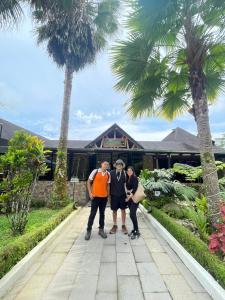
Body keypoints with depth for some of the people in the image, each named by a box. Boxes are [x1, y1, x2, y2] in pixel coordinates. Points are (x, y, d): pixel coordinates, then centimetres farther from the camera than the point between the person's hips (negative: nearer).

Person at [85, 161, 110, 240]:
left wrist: (108, 194, 8)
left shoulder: (108, 174, 3)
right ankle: (88, 230, 20)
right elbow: (89, 182, -2)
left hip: (104, 197, 3)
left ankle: (101, 229, 29)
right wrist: (90, 193, -7)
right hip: (95, 196, -3)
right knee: (93, 213, 4)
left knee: (102, 213, 14)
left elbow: (107, 185, 11)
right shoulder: (95, 171, -7)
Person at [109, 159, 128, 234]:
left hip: (122, 195, 0)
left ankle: (123, 225, 27)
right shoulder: (111, 173, -3)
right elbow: (109, 183, 0)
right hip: (114, 195, 0)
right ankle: (115, 225, 28)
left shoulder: (124, 173, -4)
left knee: (123, 210, 11)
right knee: (114, 210, 11)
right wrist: (109, 194, 0)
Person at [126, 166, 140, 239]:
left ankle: (137, 231, 3)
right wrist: (128, 191, 1)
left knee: (132, 214, -9)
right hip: (129, 198, 7)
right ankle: (134, 229, 24)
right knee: (132, 214, 12)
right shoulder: (127, 179, 10)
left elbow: (135, 188, -19)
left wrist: (130, 196, -22)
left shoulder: (135, 178, -10)